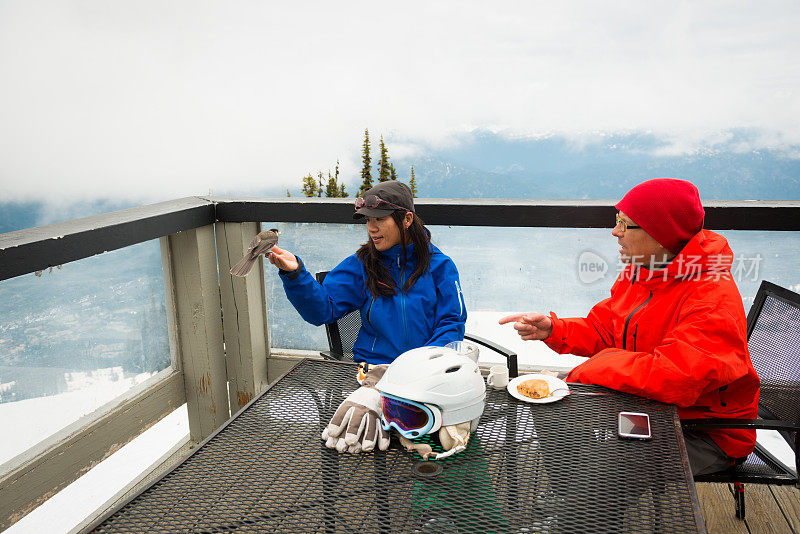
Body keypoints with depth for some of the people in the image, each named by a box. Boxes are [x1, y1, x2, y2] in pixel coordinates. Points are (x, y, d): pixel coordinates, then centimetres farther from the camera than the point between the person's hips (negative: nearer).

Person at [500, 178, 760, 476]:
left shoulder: (714, 300, -27)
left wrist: (597, 366, -25)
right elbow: (601, 329, 8)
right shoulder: (638, 271, 1)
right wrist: (552, 329, -10)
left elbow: (675, 376, -38)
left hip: (705, 436, -8)